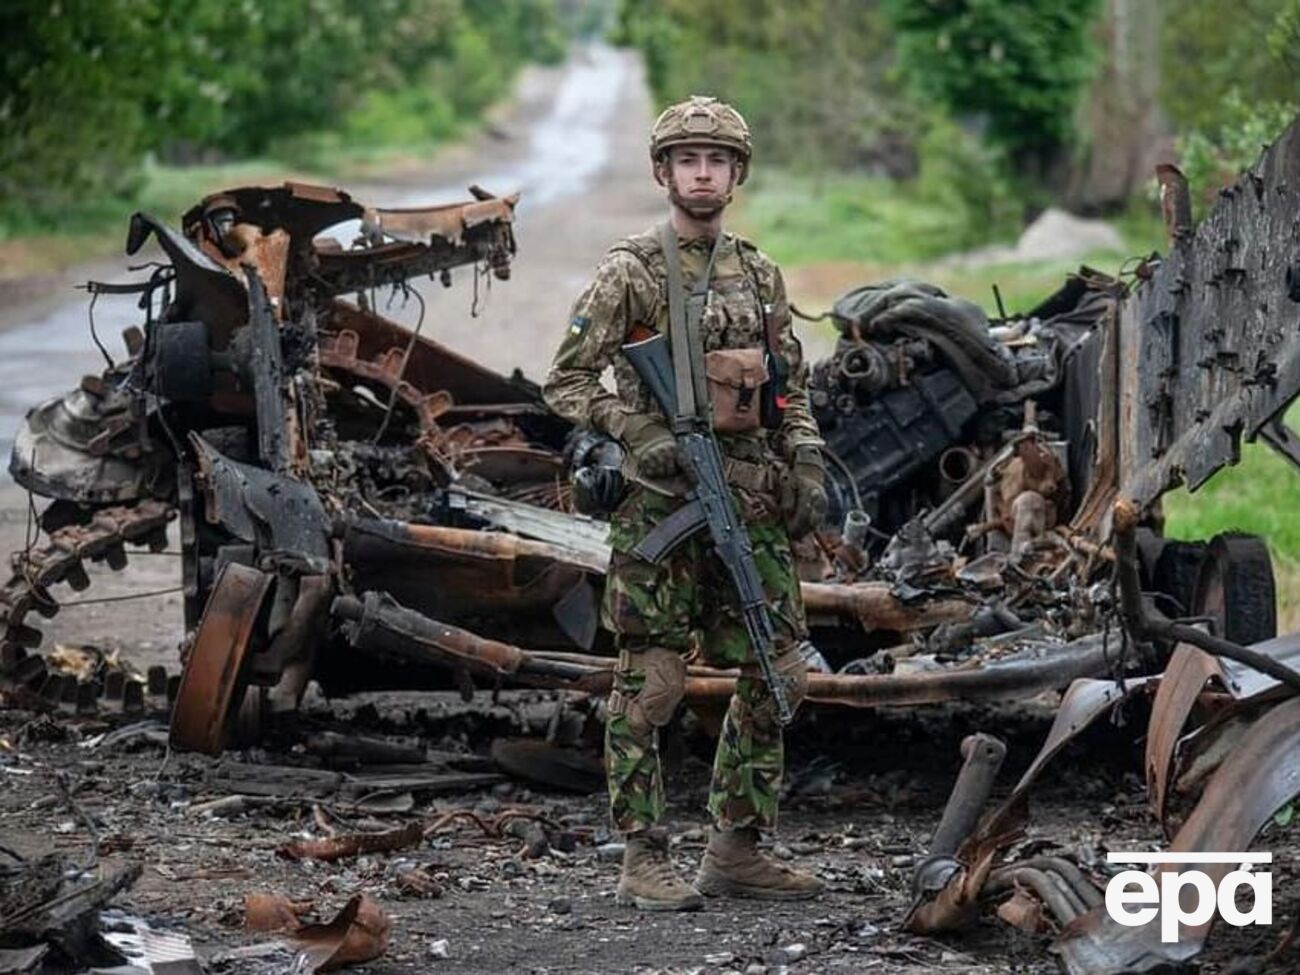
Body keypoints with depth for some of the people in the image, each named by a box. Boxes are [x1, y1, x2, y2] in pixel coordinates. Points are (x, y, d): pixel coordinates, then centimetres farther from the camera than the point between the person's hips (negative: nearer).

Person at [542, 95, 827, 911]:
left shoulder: (759, 273, 13)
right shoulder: (630, 273, -4)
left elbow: (794, 386, 19)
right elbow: (568, 382, -5)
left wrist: (808, 467, 7)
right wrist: (641, 436, -16)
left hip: (752, 501, 6)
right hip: (663, 499, -6)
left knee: (776, 674, 6)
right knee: (651, 684, -4)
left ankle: (738, 850, 15)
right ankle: (644, 860, 2)